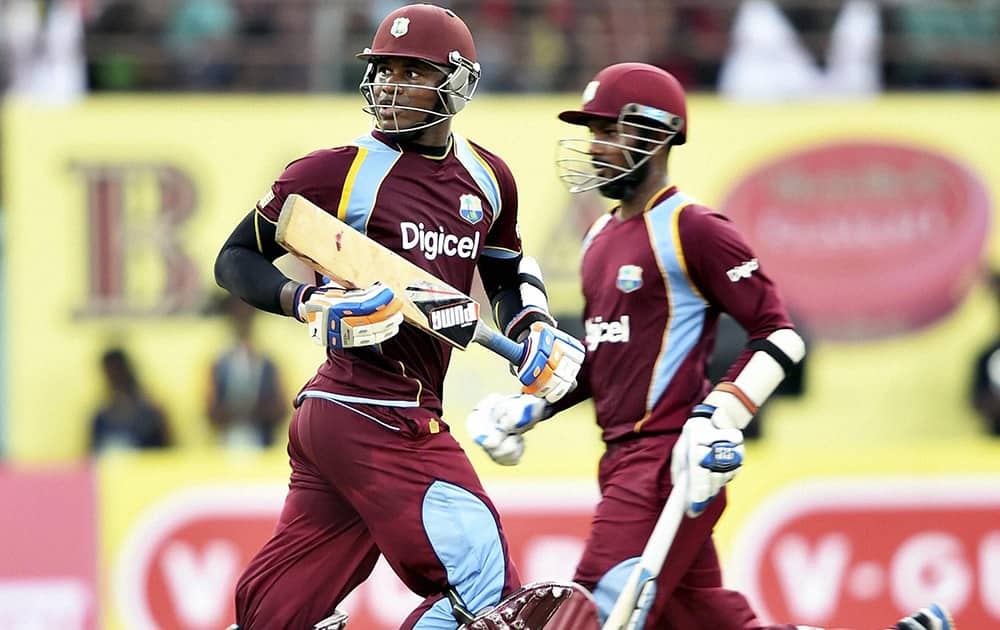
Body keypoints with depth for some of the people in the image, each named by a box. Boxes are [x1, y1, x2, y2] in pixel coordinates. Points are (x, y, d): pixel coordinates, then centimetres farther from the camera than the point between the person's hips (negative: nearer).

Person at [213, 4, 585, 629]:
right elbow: (236, 259, 0)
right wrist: (309, 303, -17)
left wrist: (533, 328, 9)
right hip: (366, 416, -7)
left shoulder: (488, 179, 13)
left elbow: (507, 273, 30)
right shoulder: (343, 171, -6)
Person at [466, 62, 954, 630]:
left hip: (671, 460, -9)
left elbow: (780, 335, -13)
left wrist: (721, 419, -21)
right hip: (623, 457, 9)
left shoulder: (693, 230, -10)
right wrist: (527, 408, 16)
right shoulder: (601, 237, 18)